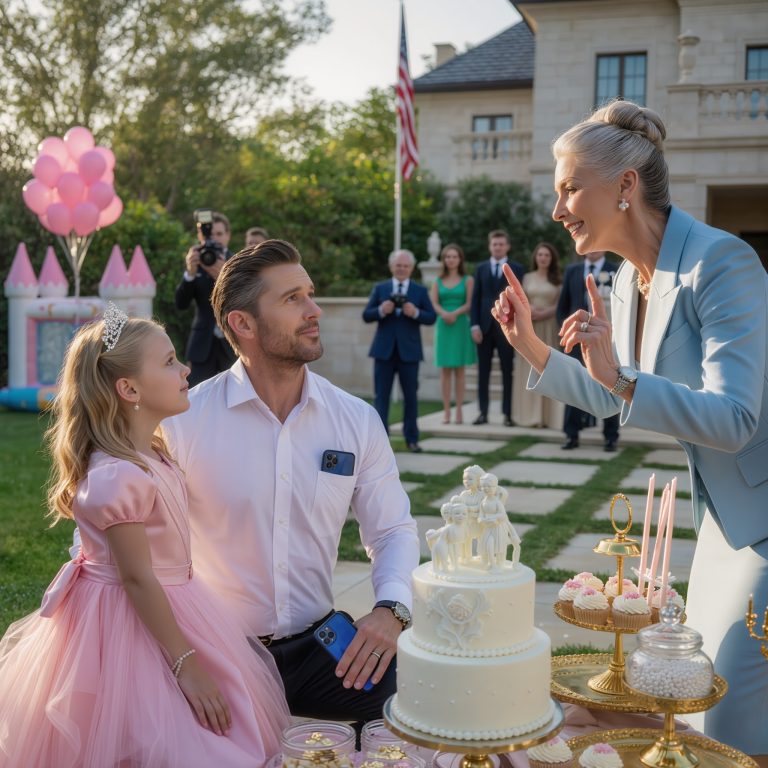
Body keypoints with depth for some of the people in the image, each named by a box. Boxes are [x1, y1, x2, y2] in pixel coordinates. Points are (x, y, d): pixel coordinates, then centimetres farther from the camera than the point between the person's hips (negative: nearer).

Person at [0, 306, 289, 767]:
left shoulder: (150, 455, 5)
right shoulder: (119, 477, -26)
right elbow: (138, 579, -23)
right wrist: (186, 664, -19)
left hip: (168, 604, 9)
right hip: (133, 624, -9)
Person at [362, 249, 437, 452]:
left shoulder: (420, 290, 5)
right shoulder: (380, 288, 6)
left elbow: (432, 317, 0)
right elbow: (366, 316, 1)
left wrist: (416, 313, -19)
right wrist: (381, 310, -18)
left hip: (409, 350, 0)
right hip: (384, 350, 0)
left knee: (410, 396, 7)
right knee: (381, 395, 0)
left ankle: (411, 438, 17)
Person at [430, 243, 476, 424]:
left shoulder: (467, 280, 5)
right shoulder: (438, 281, 11)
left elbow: (470, 303, -3)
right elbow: (434, 303, 1)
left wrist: (455, 313, -19)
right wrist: (444, 314, -19)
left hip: (461, 326, -2)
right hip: (443, 326, 2)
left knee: (459, 370, 1)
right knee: (445, 370, 0)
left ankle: (459, 410, 2)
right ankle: (446, 411, 0)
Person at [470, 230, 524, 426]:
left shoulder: (517, 269, 5)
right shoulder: (481, 268, 11)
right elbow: (475, 298, 7)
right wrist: (475, 325, -2)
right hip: (484, 326, 2)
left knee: (508, 372, 1)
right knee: (483, 372, 4)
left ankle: (507, 414, 4)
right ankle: (483, 412, 9)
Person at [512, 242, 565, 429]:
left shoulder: (558, 280, 5)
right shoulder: (527, 277, 10)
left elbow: (560, 305, -2)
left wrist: (543, 314, -15)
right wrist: (527, 310, -14)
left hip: (550, 328, -1)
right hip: (530, 327, 2)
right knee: (530, 369, 0)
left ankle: (549, 416, 1)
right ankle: (530, 415, 3)